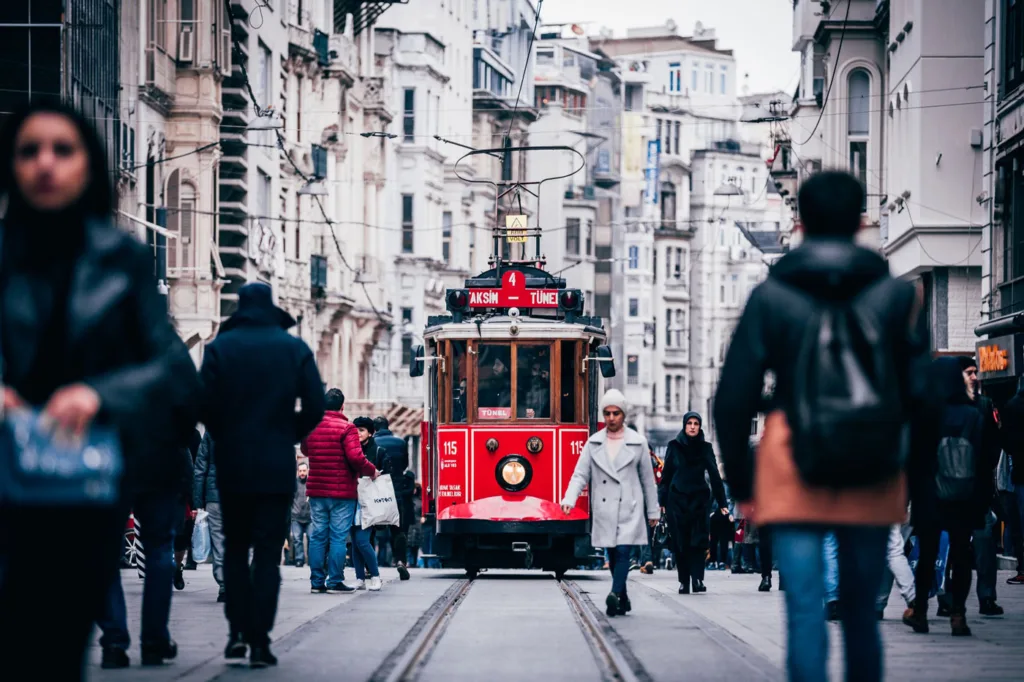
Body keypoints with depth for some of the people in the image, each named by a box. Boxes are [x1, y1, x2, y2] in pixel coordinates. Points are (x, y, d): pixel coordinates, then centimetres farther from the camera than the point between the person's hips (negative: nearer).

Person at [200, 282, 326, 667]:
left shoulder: (221, 347, -1)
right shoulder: (295, 349, 1)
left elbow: (205, 403, -8)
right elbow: (314, 407, -4)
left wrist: (224, 438, 9)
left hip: (232, 465, 0)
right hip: (278, 467, 0)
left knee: (235, 548, 15)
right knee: (268, 552, 3)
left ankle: (238, 631, 5)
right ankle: (260, 641, -3)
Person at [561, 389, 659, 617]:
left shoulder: (637, 442, 3)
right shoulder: (593, 443, 7)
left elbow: (648, 479, 8)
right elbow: (580, 475, 2)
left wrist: (653, 511, 11)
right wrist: (569, 500, -15)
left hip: (629, 509, -2)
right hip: (604, 510, 2)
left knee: (623, 551, -17)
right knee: (613, 556, 8)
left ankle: (615, 595, -28)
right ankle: (623, 601, 19)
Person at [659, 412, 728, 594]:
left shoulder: (705, 448, 5)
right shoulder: (674, 446, 4)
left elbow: (714, 476, 4)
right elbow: (666, 475, 5)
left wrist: (722, 502, 0)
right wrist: (662, 500, 1)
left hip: (698, 499, 0)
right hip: (677, 500, 0)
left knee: (698, 540, -10)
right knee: (680, 542, 0)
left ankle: (697, 579, -13)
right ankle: (684, 581, 4)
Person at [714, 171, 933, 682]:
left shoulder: (770, 298, 1)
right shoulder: (896, 296, 3)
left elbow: (733, 399, 1)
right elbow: (922, 391, 4)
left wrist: (740, 483, 8)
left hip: (793, 478, -2)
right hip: (872, 484, 2)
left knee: (804, 612, -5)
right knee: (861, 611, 13)